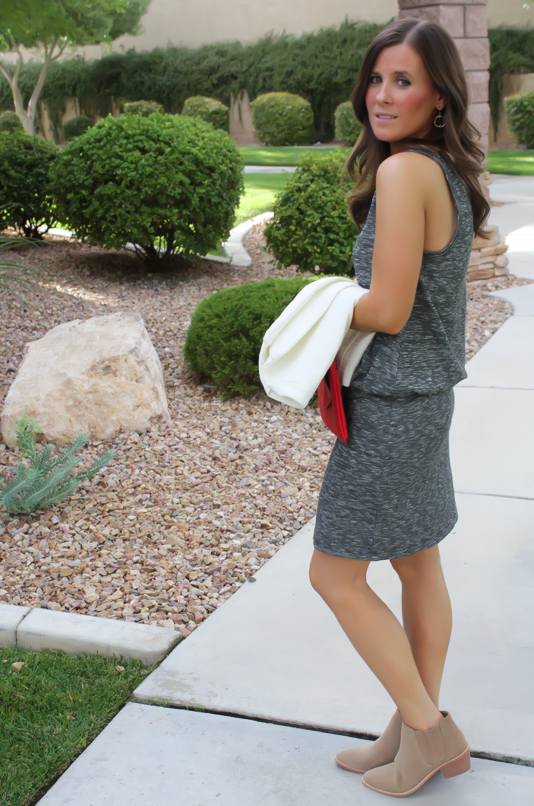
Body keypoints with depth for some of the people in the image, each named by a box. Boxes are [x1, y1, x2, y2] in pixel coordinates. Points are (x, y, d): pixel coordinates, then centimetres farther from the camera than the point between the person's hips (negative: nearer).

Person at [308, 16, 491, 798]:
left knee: (335, 574, 4)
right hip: (428, 392, 10)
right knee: (417, 563, 17)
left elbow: (387, 309, -23)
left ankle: (429, 729, 16)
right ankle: (421, 730, 32)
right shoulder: (451, 174, 8)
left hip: (392, 403, -10)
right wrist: (348, 307, 5)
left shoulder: (403, 172, -21)